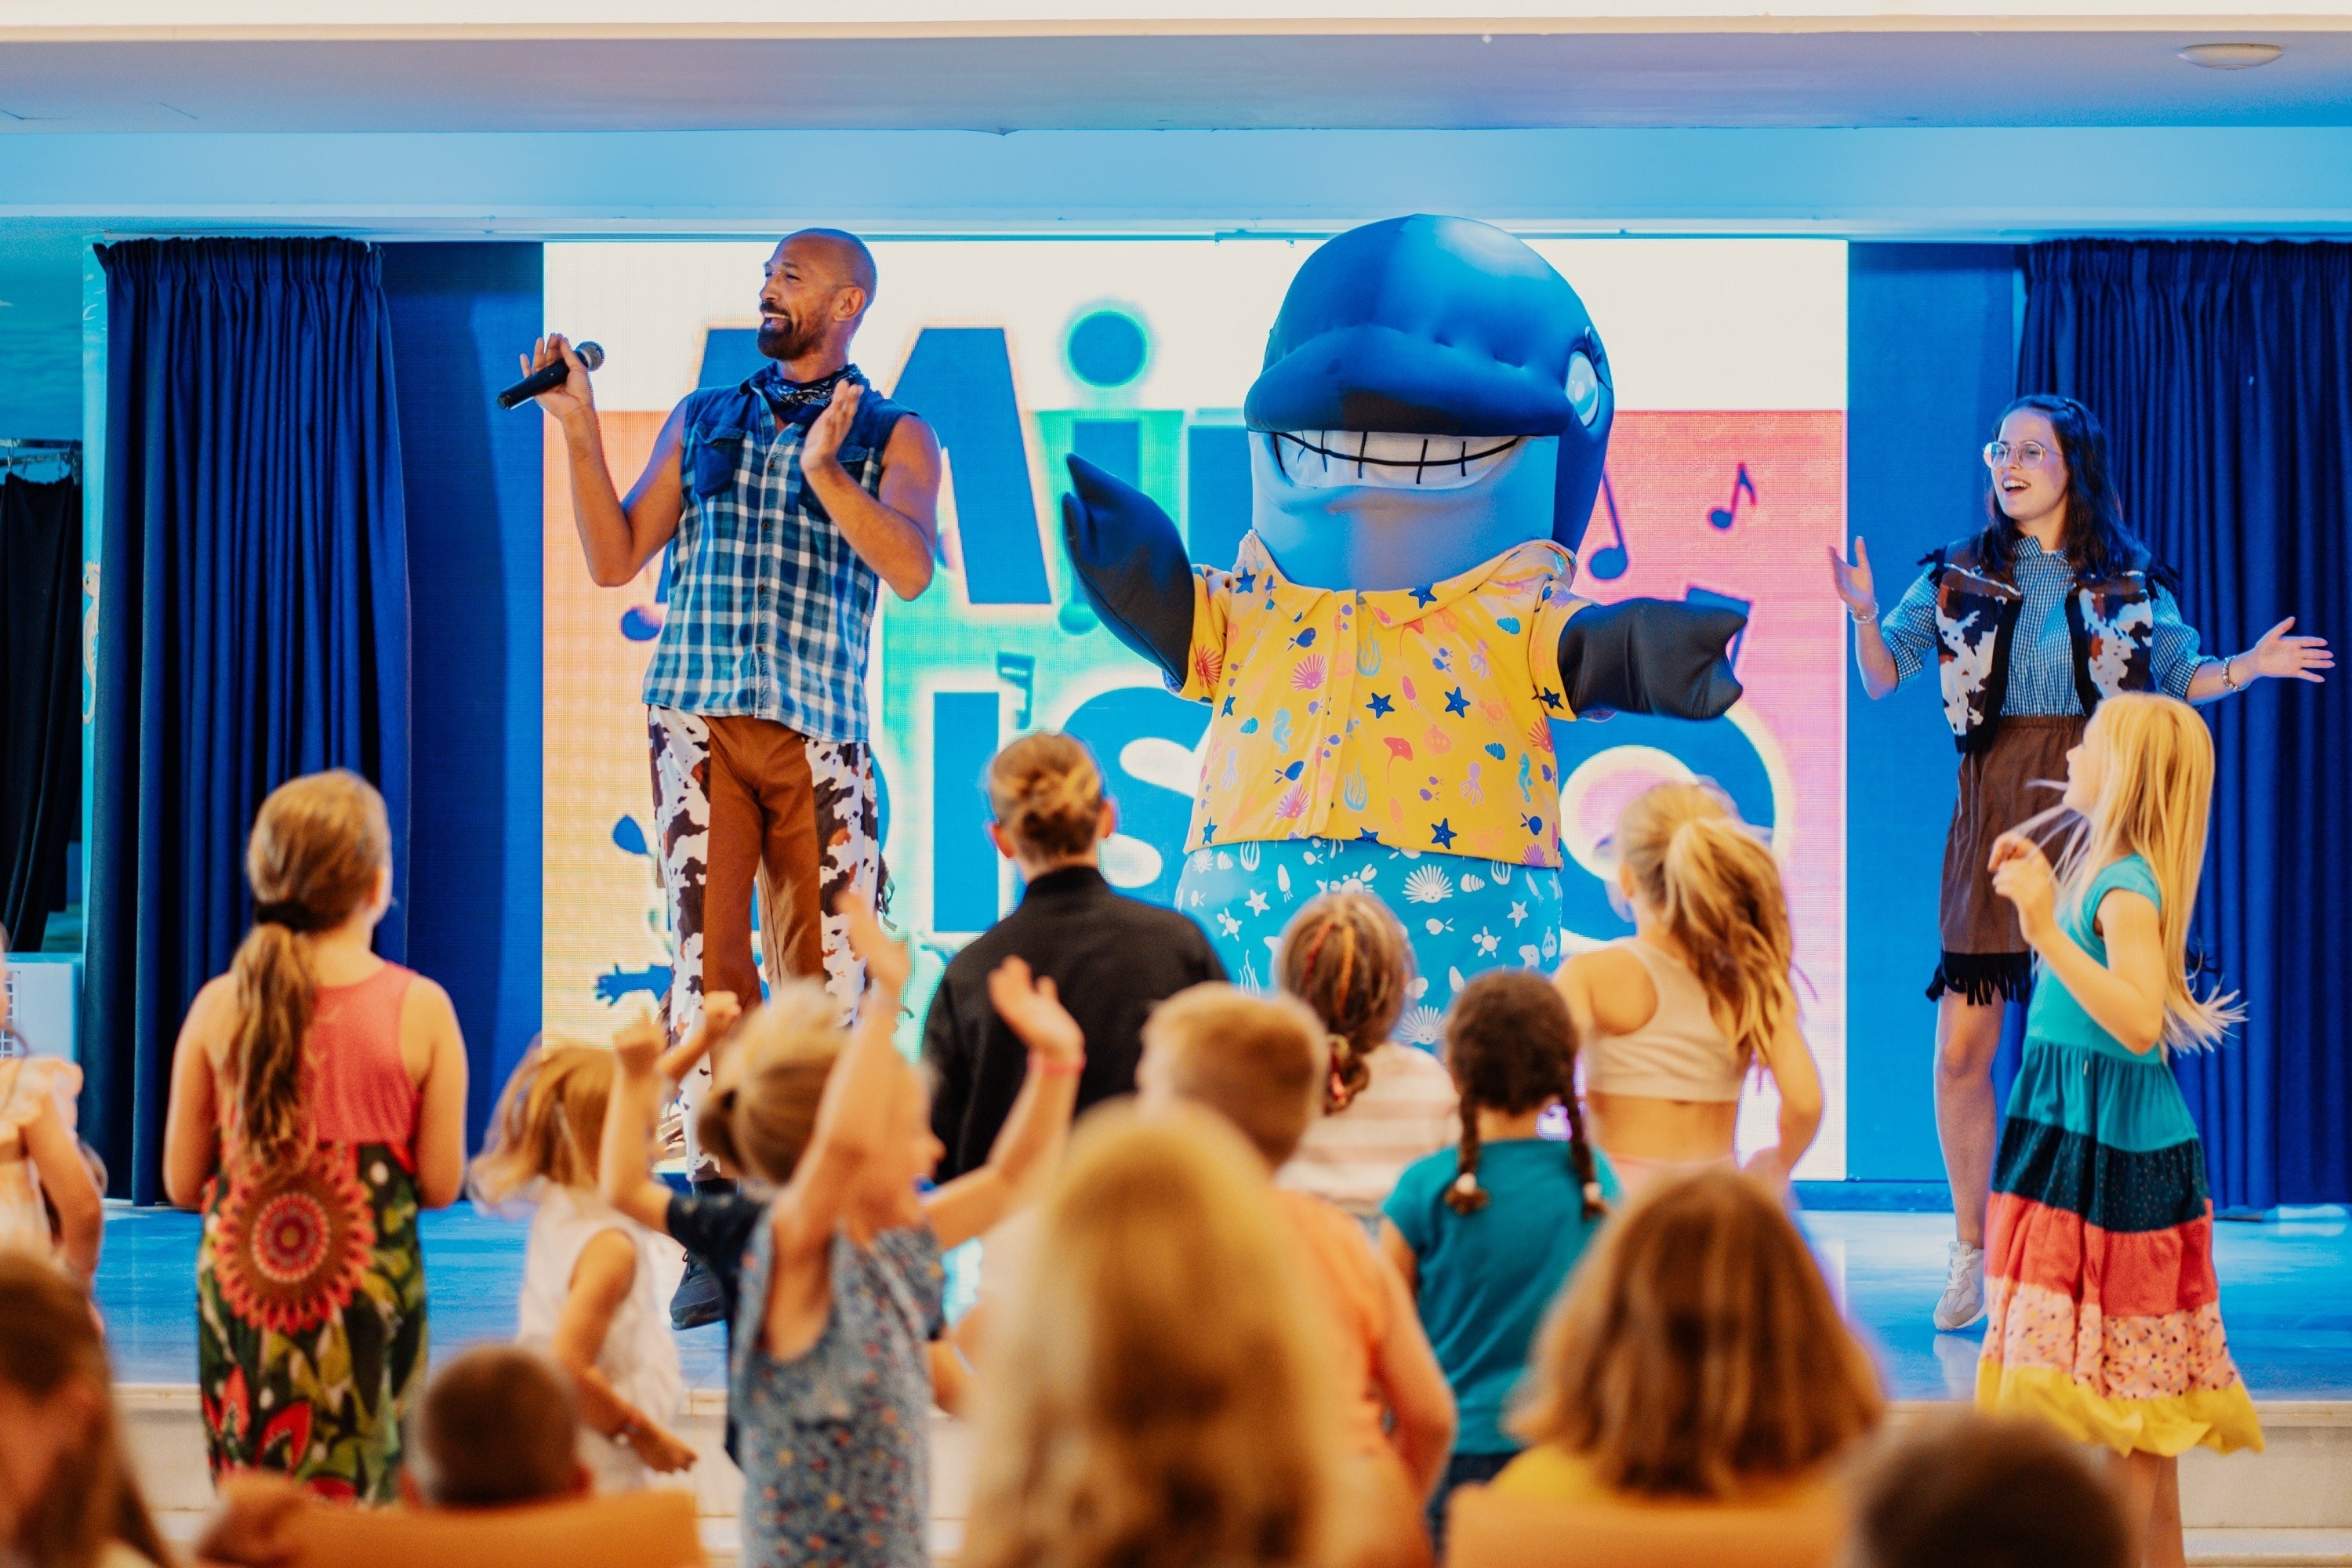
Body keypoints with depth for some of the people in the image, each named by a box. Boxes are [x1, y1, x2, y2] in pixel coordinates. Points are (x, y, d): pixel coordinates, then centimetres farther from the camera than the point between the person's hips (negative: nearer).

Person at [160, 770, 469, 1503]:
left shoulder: (219, 1006, -4)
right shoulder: (421, 1009, -9)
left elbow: (181, 1182, 1)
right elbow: (441, 1186, -6)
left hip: (242, 1292, 2)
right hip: (368, 1296, -2)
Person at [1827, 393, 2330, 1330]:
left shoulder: (2130, 583, 7)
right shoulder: (1960, 577, 8)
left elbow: (2180, 678, 16)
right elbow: (1882, 680, 7)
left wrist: (2250, 667, -2)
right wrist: (1864, 614, -11)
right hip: (1995, 814, 1)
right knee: (1962, 1049, -1)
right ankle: (1970, 1249, 14)